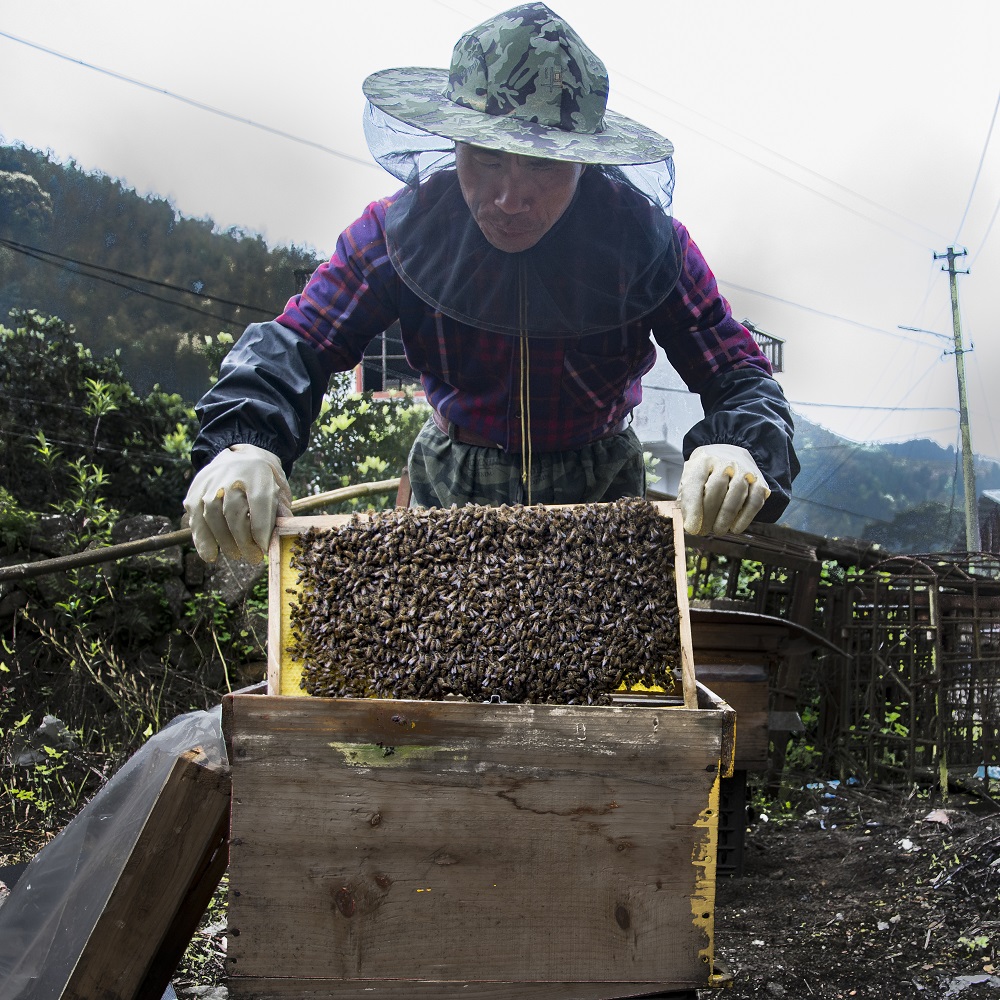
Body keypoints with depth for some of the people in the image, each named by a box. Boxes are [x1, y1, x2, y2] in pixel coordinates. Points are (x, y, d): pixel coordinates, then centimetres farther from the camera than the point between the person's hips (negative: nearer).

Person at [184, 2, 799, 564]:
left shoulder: (646, 241, -24)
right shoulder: (401, 228, -21)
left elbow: (741, 381, -22)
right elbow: (292, 347, -20)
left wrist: (740, 450, -48)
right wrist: (242, 443, -43)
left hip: (597, 495, 0)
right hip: (452, 488, 1)